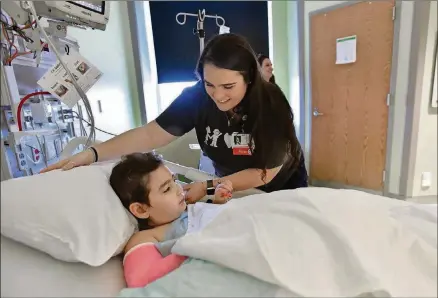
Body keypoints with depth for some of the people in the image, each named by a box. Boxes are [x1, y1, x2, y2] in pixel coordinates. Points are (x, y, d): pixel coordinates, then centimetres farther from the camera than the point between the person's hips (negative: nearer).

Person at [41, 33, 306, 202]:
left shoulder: (272, 105, -31)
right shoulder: (197, 97, -26)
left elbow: (266, 173, -27)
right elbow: (151, 134, -25)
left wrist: (207, 187, -32)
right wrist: (93, 153, -34)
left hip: (281, 186, -1)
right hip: (231, 185, 1)